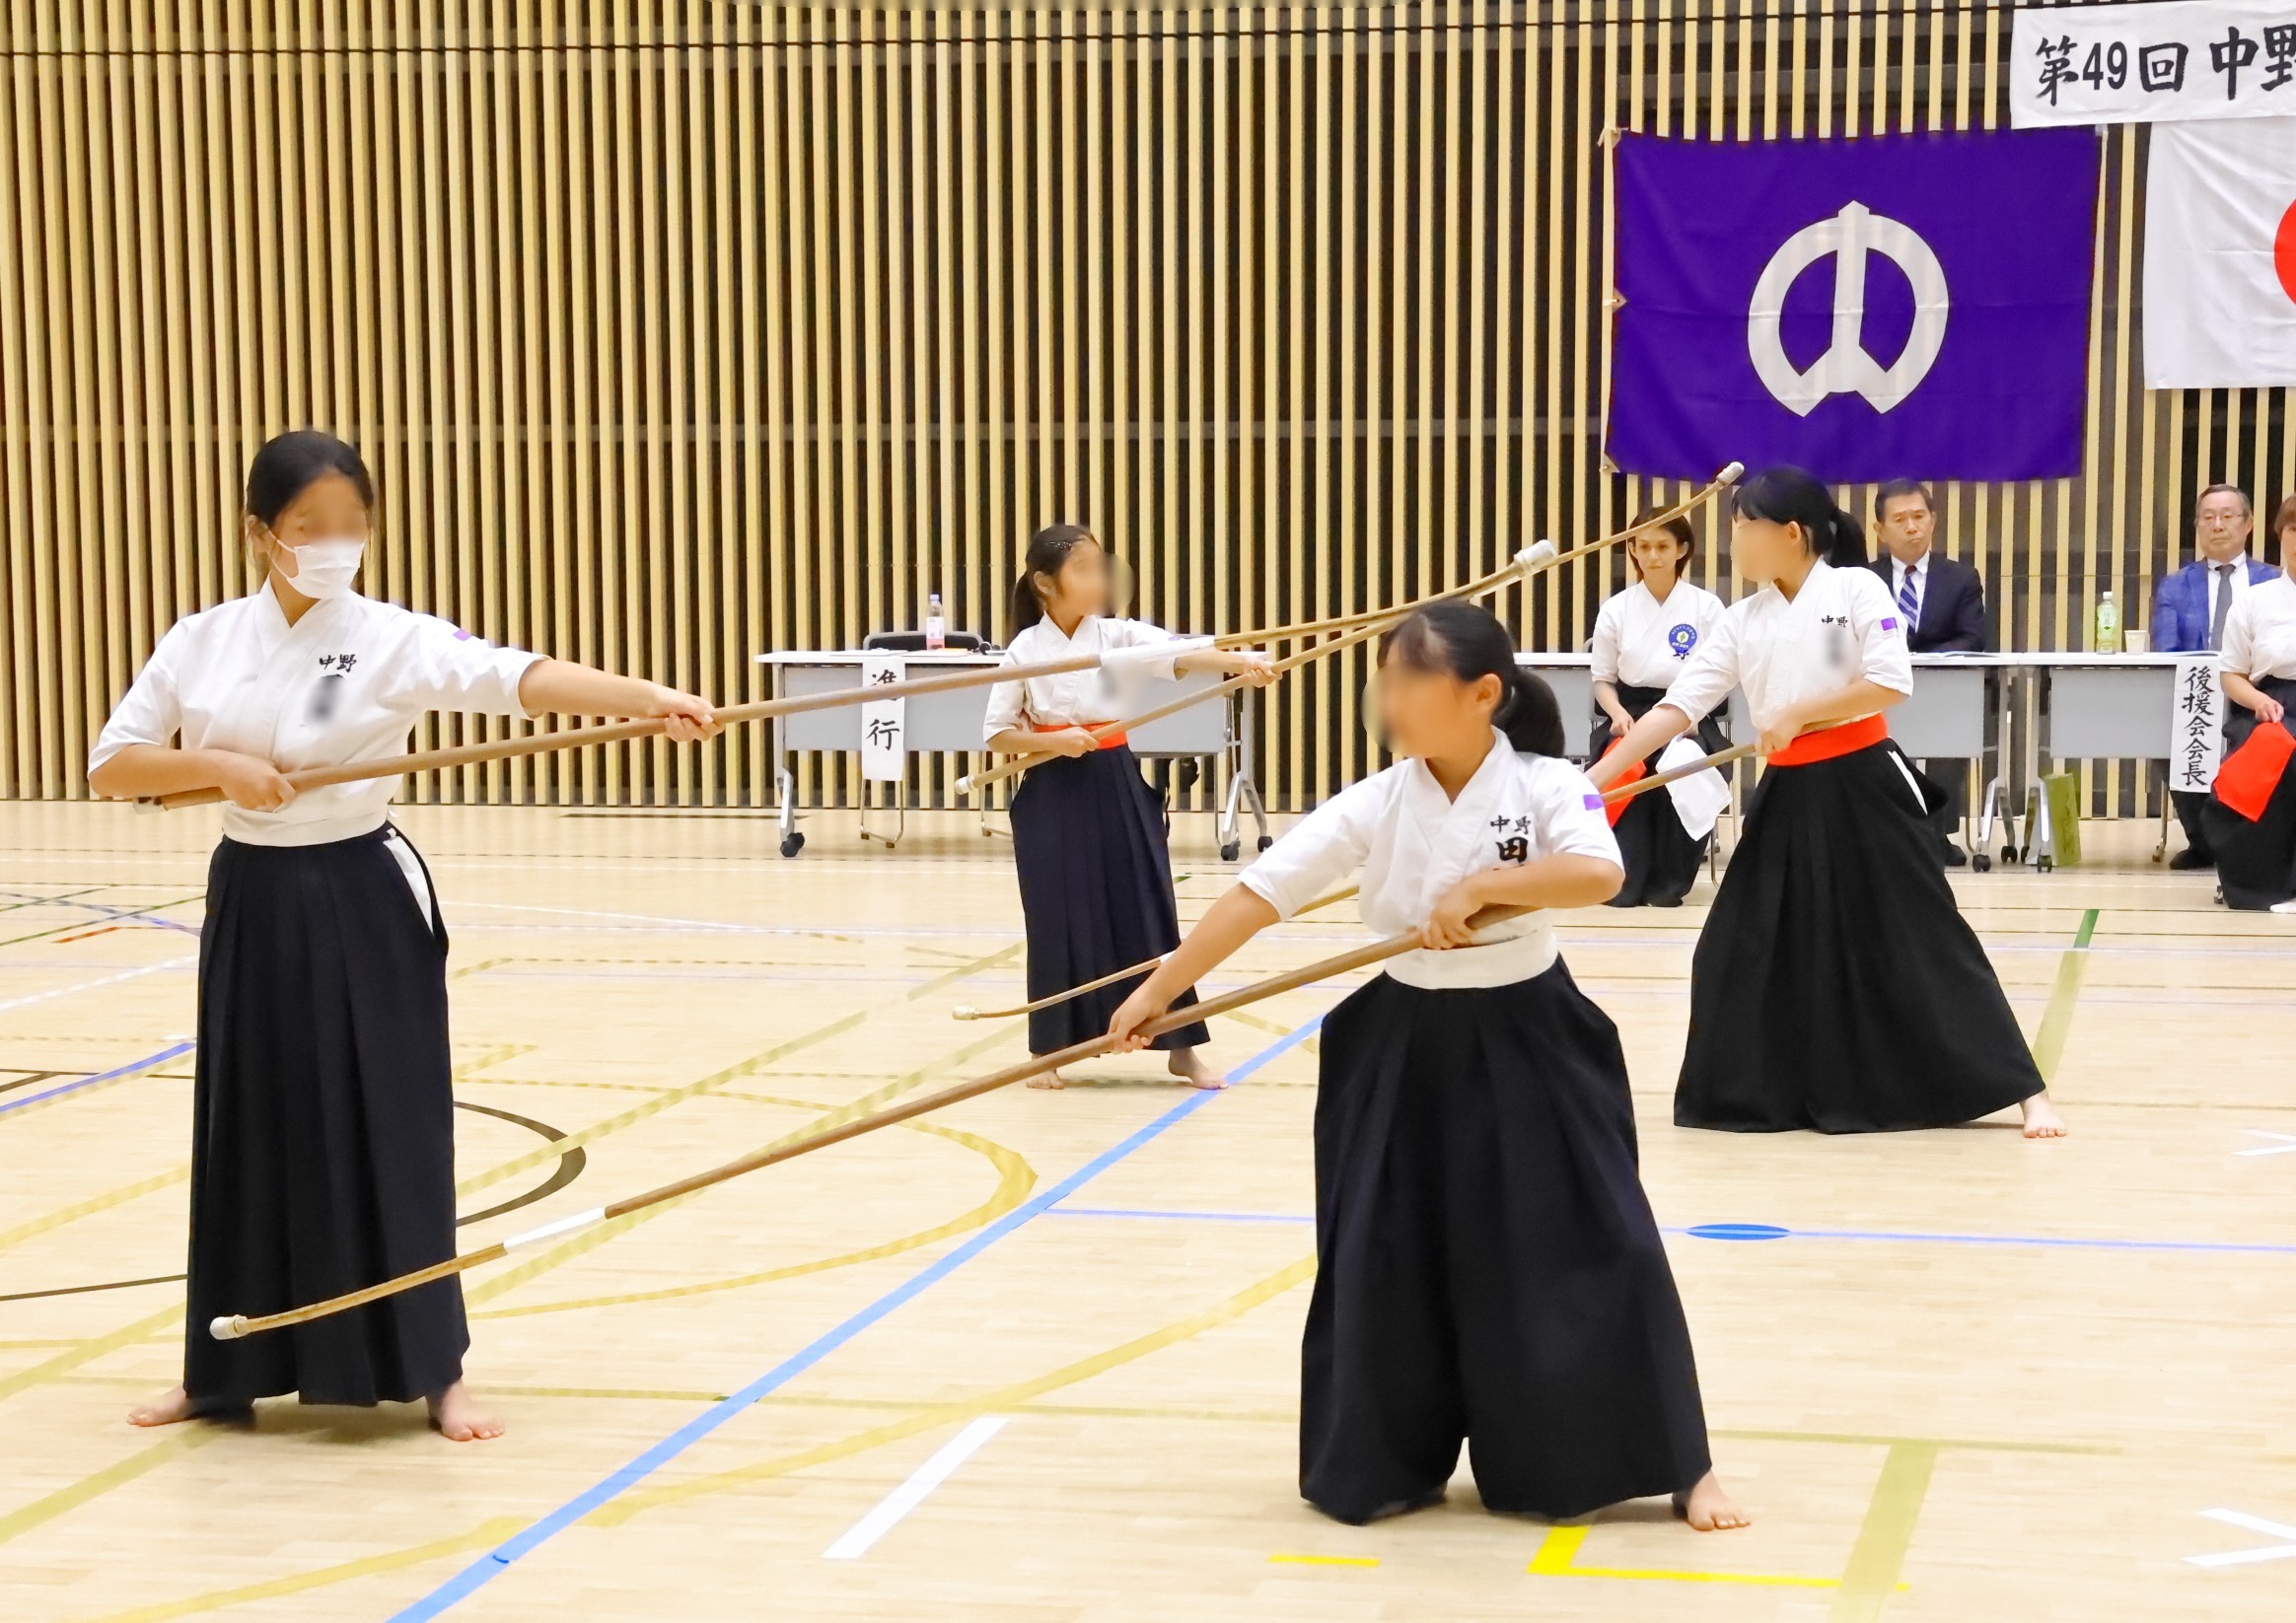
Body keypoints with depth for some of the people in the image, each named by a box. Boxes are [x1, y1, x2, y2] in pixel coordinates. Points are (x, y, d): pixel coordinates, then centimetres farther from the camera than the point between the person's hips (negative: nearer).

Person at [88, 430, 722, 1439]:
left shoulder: (394, 641, -9)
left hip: (363, 908, -2)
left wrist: (651, 699, -39)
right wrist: (216, 764, -17)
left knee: (389, 1133, 0)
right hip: (252, 907, 3)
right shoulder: (200, 644, 0)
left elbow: (518, 678, -24)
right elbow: (108, 768, 2)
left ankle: (435, 1373, 11)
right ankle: (225, 1368, 25)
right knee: (248, 1135, 11)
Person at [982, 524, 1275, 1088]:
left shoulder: (1116, 636, -1)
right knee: (1059, 922, 2)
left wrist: (1240, 661, -35)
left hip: (1115, 787, 2)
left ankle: (1182, 1048, 11)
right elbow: (996, 735, -1)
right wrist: (1052, 741, -17)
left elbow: (1177, 655, -18)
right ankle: (1049, 1052, 17)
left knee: (1146, 910, 2)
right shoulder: (1025, 651, -5)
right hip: (1053, 796, -2)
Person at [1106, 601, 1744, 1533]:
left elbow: (1597, 875, -29)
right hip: (1406, 1052, 3)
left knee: (1592, 1253, -2)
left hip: (1526, 1046, -3)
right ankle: (1391, 1462, 28)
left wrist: (1480, 885, -32)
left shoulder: (1545, 786, -11)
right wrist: (1161, 990, -11)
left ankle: (1683, 1467, 13)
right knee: (1381, 1264, 7)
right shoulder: (1376, 806, -5)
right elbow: (1260, 894, -8)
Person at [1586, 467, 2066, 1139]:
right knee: (1742, 948, 4)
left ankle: (2027, 1093, 3)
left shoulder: (1855, 589, -7)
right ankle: (1750, 1093, 22)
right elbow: (1676, 707, 5)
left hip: (1861, 789, -5)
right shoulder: (1742, 621, 7)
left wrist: (1797, 715, -15)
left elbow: (1891, 684, -17)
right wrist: (1596, 775, -2)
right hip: (1789, 798, 5)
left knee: (1923, 941, -5)